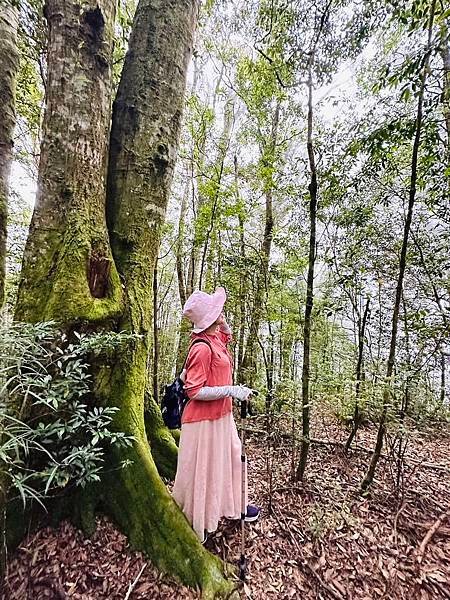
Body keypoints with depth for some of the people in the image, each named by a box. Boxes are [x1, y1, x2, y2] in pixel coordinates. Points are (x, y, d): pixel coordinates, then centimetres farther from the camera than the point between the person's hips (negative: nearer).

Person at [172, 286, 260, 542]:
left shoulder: (216, 339, 0)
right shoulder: (202, 348, -27)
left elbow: (228, 335, 25)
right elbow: (194, 391, -25)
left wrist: (222, 321, 7)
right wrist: (231, 390, -25)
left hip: (221, 415, 9)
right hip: (204, 420, -9)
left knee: (232, 457, 25)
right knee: (202, 471, 12)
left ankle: (235, 504, 49)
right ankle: (196, 523, 37)